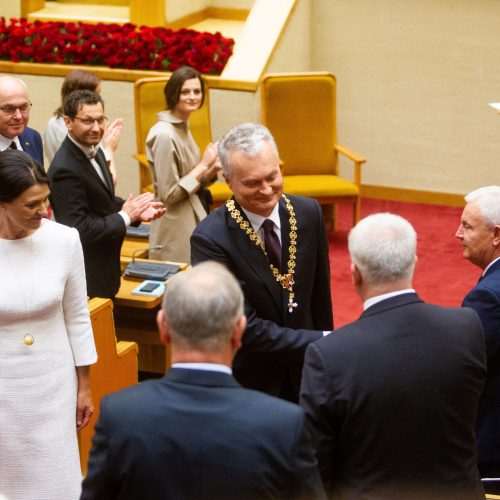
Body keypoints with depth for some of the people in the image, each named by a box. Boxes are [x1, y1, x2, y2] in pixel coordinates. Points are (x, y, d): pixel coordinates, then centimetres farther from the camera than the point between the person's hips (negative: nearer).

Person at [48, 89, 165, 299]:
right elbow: (79, 229, -27)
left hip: (104, 265, 9)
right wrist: (125, 216, -19)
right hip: (88, 274, -9)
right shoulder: (65, 169, -26)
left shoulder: (93, 151, 3)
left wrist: (136, 210, -1)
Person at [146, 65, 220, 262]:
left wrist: (211, 170, -1)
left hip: (193, 220, 9)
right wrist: (203, 165, -16)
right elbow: (169, 194, -18)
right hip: (176, 231, -9)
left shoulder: (182, 127, 9)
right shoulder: (164, 135, -18)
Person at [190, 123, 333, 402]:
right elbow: (246, 328, -24)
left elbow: (320, 293, 4)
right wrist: (321, 342, -24)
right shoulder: (210, 239, -23)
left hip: (304, 375, 5)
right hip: (249, 379, -5)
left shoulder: (309, 213, -7)